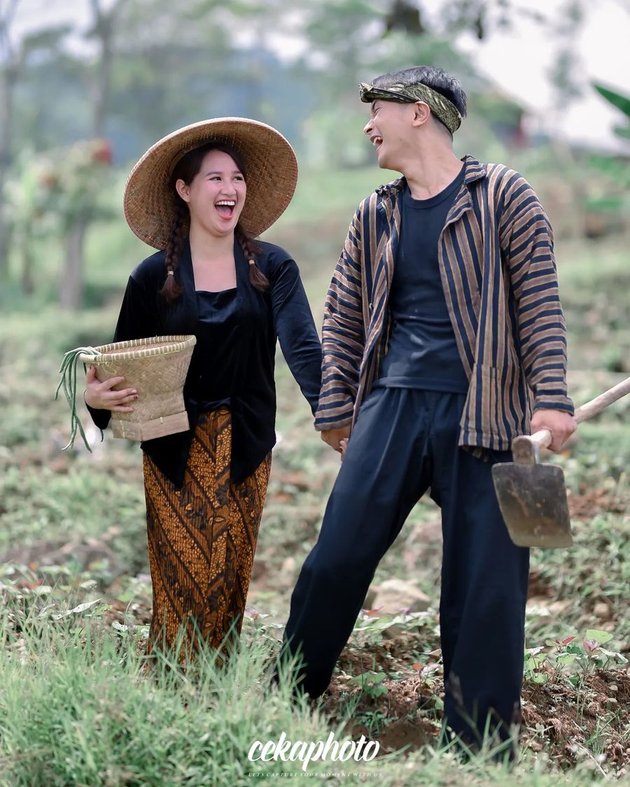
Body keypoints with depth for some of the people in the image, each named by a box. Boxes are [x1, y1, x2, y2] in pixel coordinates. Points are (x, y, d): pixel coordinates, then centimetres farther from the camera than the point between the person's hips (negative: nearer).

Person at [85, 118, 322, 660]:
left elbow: (303, 346, -13)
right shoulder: (153, 278, -1)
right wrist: (97, 395, -18)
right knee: (184, 585, -2)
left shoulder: (272, 268, -1)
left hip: (245, 452, 1)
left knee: (231, 583, 6)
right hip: (175, 454, -1)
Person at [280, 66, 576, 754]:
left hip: (480, 413, -3)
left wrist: (551, 399, -12)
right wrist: (335, 408, 9)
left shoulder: (502, 196, 1)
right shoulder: (374, 216, 14)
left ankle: (479, 744, 11)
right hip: (392, 405, 4)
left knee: (485, 582, -1)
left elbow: (538, 302, -3)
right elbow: (342, 317, 17)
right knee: (338, 555, 2)